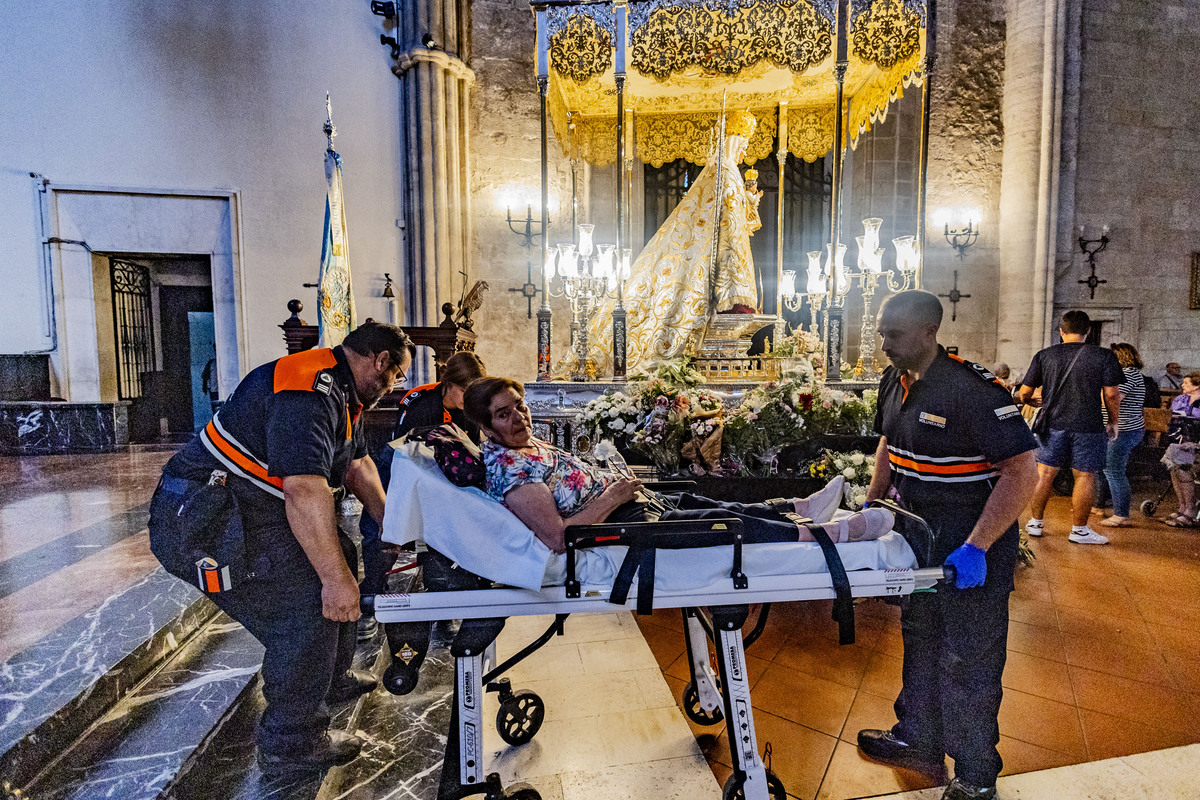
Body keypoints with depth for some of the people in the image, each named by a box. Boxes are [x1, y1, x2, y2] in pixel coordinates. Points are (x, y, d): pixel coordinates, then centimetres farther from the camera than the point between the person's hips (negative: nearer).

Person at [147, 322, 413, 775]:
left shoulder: (342, 391, 9)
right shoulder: (308, 390, -26)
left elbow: (357, 464, 18)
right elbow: (304, 489, -36)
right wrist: (337, 578, -33)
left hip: (248, 511, 11)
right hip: (199, 521, -10)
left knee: (337, 554, 13)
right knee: (310, 592, -19)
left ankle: (330, 680, 32)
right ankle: (290, 744, -2)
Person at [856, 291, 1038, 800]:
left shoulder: (973, 389, -23)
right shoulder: (894, 382, 2)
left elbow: (1022, 472, -25)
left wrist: (975, 548, -28)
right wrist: (870, 504, 13)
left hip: (973, 553, -8)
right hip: (918, 538, 8)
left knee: (968, 660, 7)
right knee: (920, 642, 22)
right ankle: (917, 740, 42)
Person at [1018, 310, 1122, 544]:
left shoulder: (1044, 355, 2)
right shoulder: (1104, 356, -2)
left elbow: (1024, 393, 5)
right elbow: (1111, 395, -3)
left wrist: (1022, 401, 26)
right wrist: (1113, 422, 10)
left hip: (1053, 423, 2)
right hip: (1088, 426, -1)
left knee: (1045, 473, 10)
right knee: (1085, 476, 6)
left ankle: (1035, 522, 19)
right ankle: (1079, 529, 13)